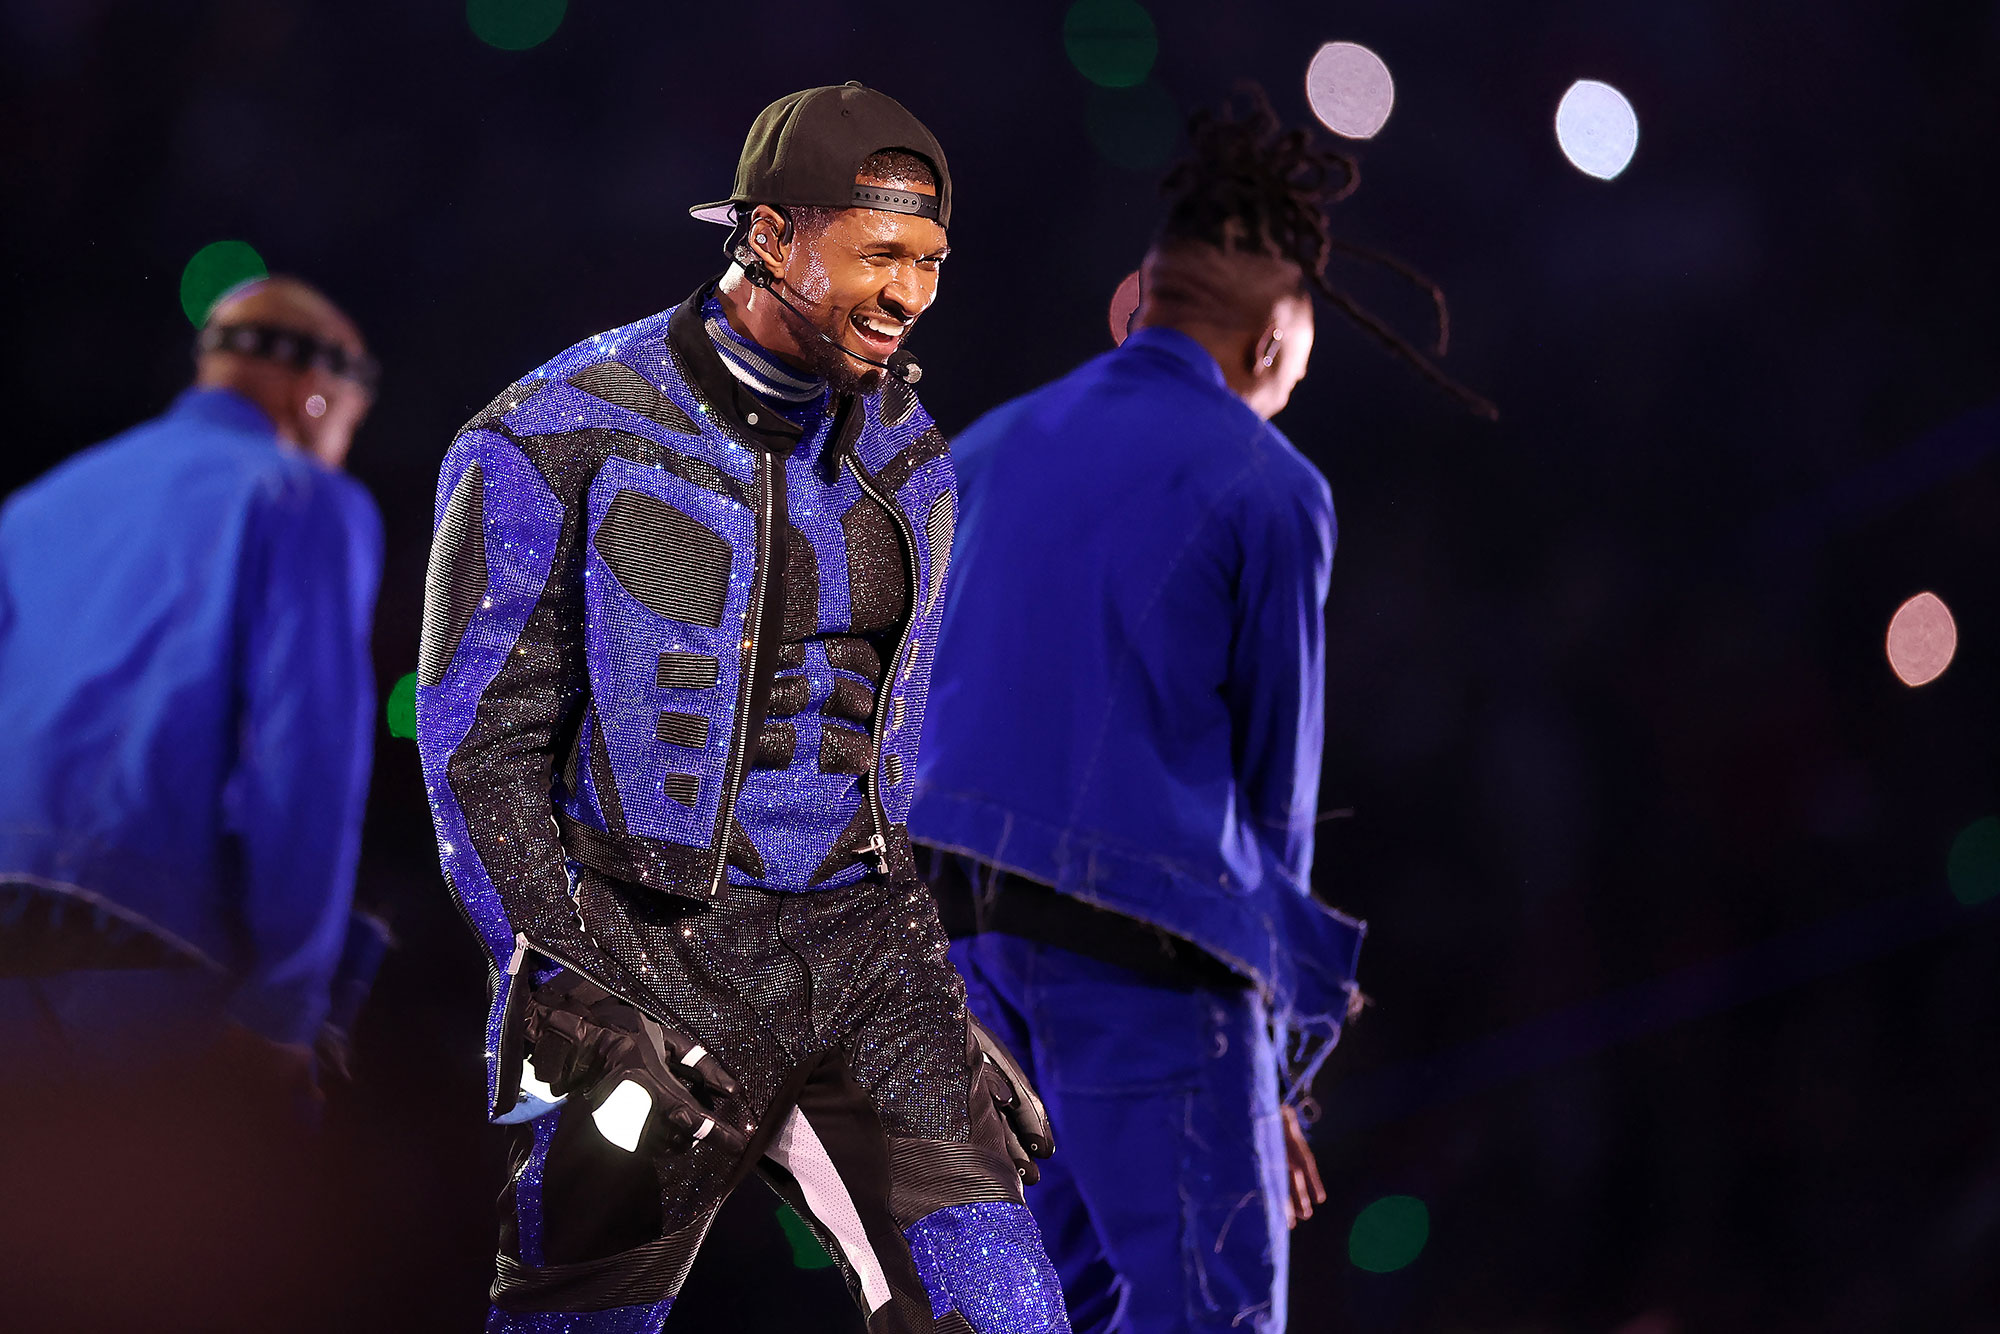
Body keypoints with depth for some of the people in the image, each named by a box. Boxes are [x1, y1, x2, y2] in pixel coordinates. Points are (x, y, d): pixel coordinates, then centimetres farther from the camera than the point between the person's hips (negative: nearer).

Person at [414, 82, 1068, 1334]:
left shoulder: (906, 455, 9)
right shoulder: (561, 442, -8)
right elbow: (481, 747, -8)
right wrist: (578, 984, -14)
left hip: (863, 949, 4)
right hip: (653, 954, -4)